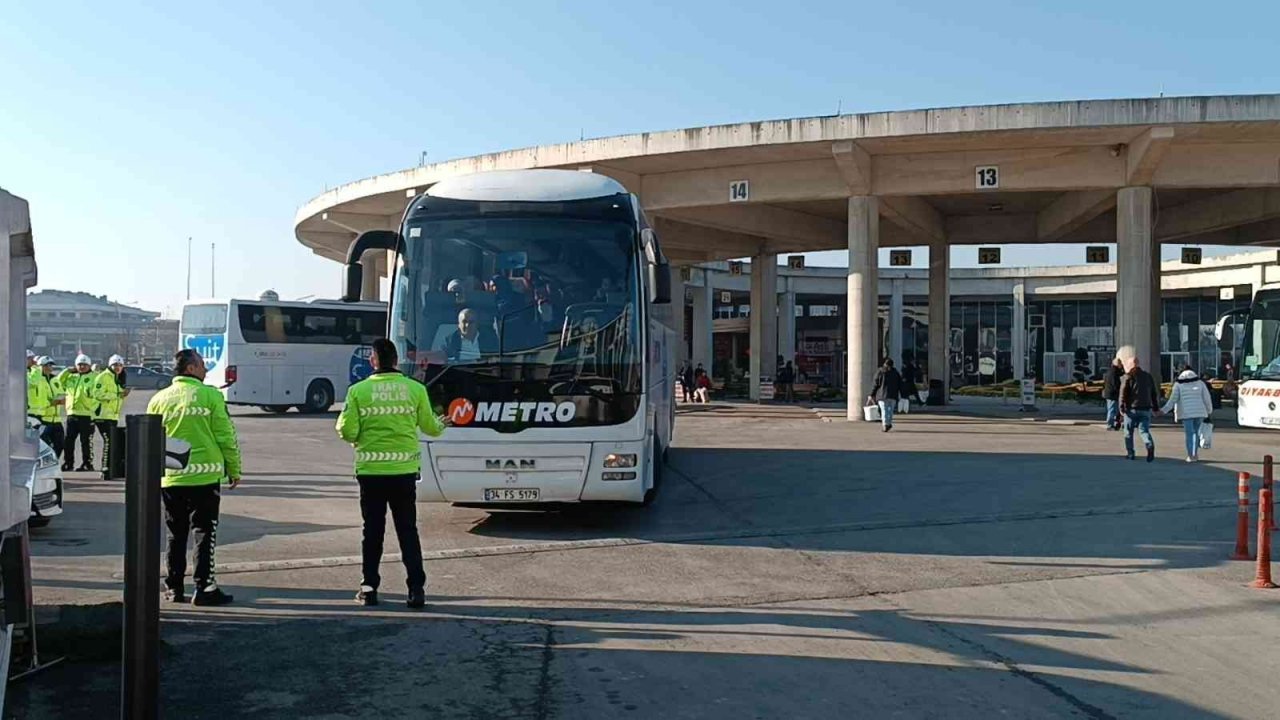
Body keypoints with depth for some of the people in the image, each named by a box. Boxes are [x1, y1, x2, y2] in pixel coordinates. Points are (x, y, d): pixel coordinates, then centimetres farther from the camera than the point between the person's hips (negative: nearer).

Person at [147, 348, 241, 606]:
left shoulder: (159, 400, 6)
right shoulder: (210, 395, -5)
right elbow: (226, 437, -4)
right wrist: (234, 470, 6)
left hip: (170, 478, 4)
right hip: (205, 475, -4)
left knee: (176, 535, 13)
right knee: (204, 532, 1)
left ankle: (174, 588, 17)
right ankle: (204, 588, -1)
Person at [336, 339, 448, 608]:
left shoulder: (358, 391, -4)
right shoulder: (416, 389, -1)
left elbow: (347, 431, -7)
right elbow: (430, 427, 7)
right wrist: (442, 425, 29)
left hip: (370, 470, 0)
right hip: (404, 470, 1)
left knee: (373, 530, 11)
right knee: (408, 530, 8)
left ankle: (369, 588, 16)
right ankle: (416, 588, 4)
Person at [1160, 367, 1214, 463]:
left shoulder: (1178, 384, 3)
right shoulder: (1200, 383, 8)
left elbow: (1173, 399, -3)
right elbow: (1207, 398, 7)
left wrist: (1164, 410, 0)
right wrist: (1209, 410, 20)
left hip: (1186, 413, -2)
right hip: (1199, 412, 2)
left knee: (1189, 433, -1)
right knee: (1196, 432, 14)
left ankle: (1191, 456, -4)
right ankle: (1195, 454, 14)